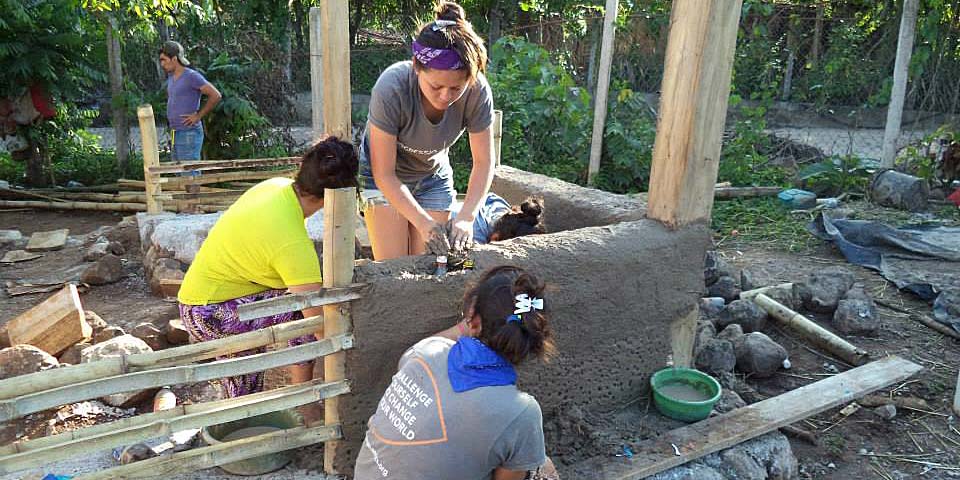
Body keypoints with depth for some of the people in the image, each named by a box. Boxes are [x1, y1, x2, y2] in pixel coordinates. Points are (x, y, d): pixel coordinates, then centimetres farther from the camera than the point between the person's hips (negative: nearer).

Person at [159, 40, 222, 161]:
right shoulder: (171, 77, 14)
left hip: (189, 134, -9)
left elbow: (216, 96, -18)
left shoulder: (191, 76, -12)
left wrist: (198, 116, -14)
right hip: (175, 134, 9)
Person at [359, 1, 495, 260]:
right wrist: (424, 222, -35)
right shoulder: (391, 88, -34)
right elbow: (384, 174, -27)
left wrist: (466, 217, -30)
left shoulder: (477, 91, -27)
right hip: (383, 176, -2)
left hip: (433, 176, 3)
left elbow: (483, 163, -16)